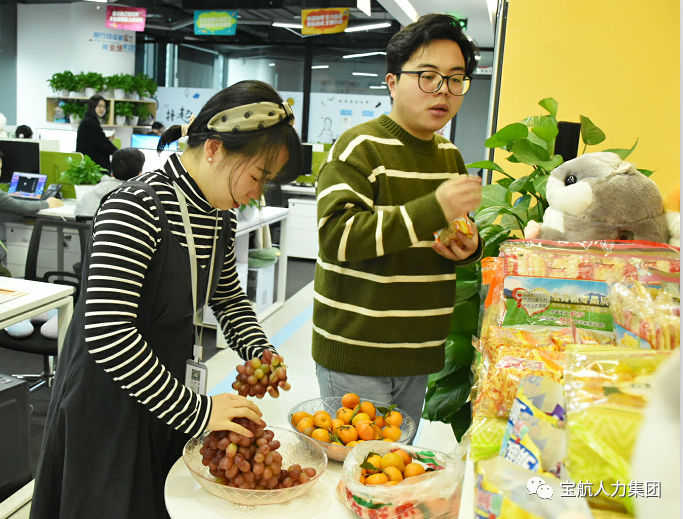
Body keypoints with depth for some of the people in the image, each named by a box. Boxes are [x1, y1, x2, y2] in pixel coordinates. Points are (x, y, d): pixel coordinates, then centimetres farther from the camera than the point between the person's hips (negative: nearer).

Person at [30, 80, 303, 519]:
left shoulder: (221, 214, 0)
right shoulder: (135, 208, -25)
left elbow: (229, 297, 14)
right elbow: (107, 335, -31)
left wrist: (259, 352, -5)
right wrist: (196, 410, -26)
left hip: (164, 392, 7)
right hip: (108, 401, -7)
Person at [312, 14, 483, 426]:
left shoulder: (450, 156, 13)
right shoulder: (360, 147, -11)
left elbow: (460, 235, 27)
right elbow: (336, 235, -25)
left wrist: (469, 248, 2)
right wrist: (433, 209, -31)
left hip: (419, 355, 7)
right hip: (356, 355, -7)